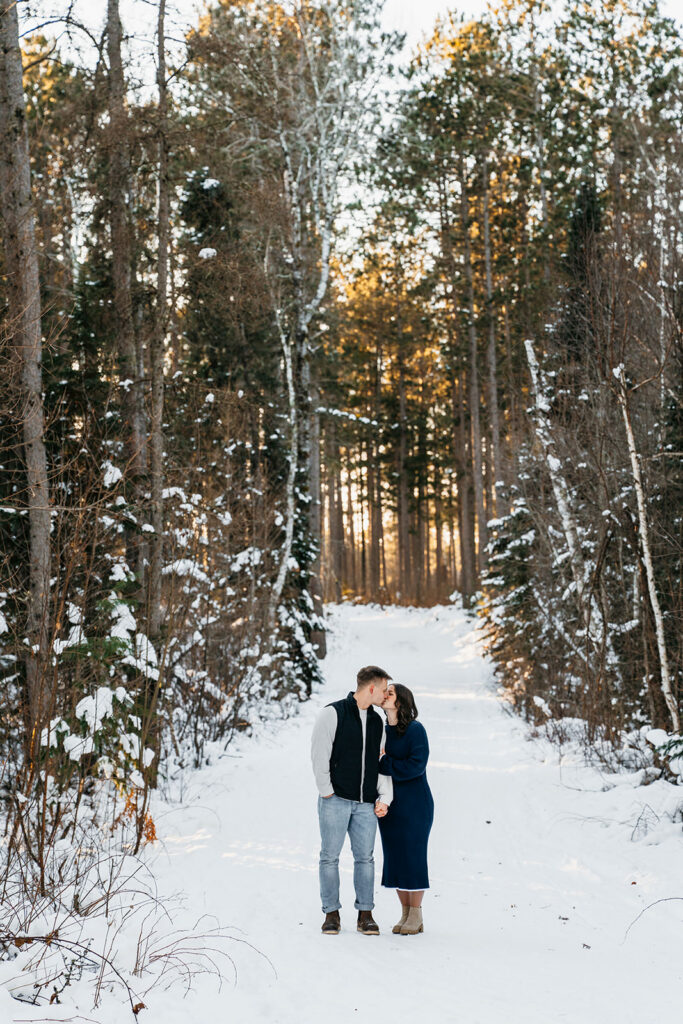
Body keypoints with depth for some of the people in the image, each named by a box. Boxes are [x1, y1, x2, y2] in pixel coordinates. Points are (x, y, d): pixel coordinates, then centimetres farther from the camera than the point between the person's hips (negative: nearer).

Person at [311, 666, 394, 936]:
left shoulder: (377, 722, 14)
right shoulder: (332, 714, -3)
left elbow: (381, 762, 16)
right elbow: (319, 755, -6)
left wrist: (384, 797, 5)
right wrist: (327, 791, -8)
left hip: (366, 804, 4)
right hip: (335, 801, -4)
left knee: (365, 857, 4)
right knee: (330, 856, 1)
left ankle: (365, 914, 11)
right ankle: (331, 913, 9)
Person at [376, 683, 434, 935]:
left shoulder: (415, 730, -9)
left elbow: (416, 766, -19)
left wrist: (383, 763, -15)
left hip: (414, 803, -6)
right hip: (388, 805, 6)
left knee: (413, 856, -3)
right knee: (395, 858, 7)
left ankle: (416, 917, 6)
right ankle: (405, 914, 16)